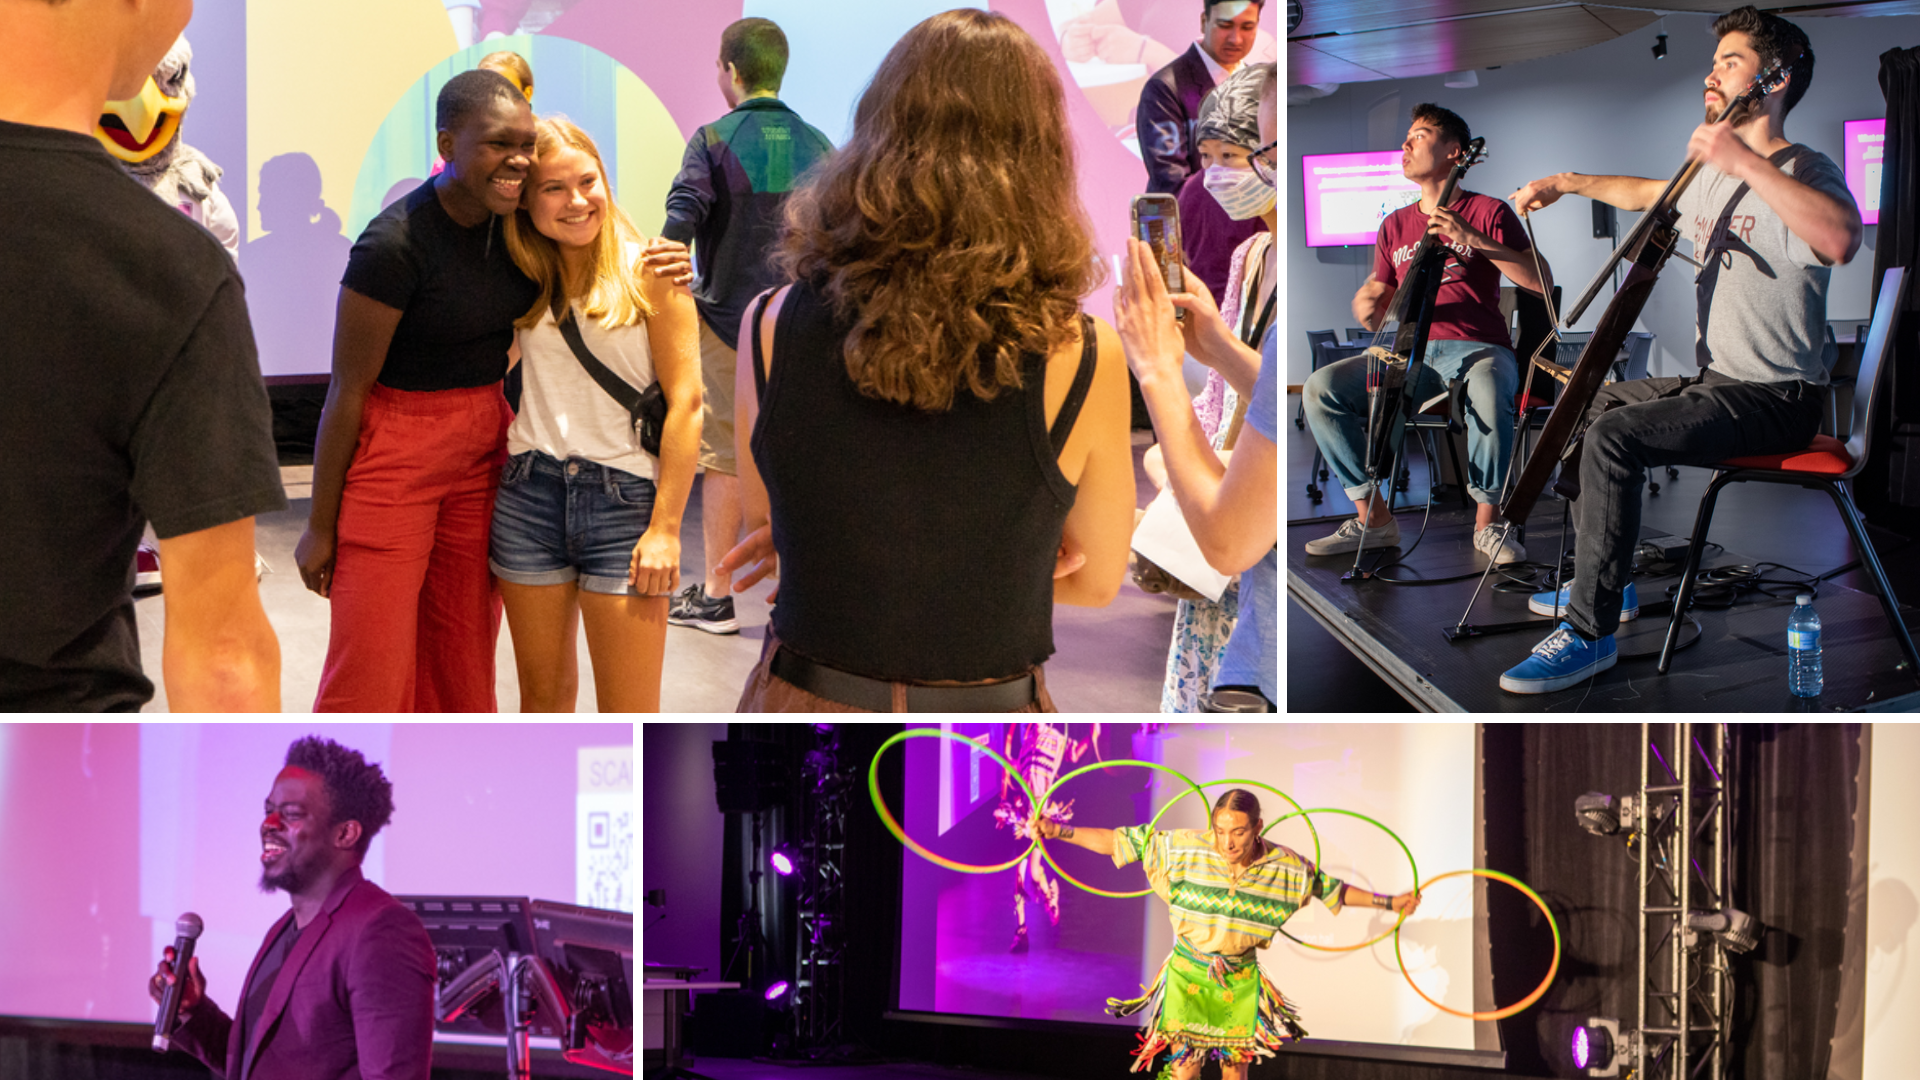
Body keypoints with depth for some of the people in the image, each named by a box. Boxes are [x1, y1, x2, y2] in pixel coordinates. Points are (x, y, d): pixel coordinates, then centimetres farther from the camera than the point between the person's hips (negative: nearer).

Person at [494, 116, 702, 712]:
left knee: (629, 722, -3)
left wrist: (666, 527, -10)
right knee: (543, 695, 13)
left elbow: (686, 402, -8)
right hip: (528, 492, 4)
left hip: (623, 498, -4)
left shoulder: (648, 271, -5)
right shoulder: (525, 277, 9)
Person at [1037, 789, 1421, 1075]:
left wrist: (1389, 903, 8)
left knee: (1236, 1067, 11)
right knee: (1185, 1068, -4)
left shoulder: (1288, 868, -11)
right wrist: (1061, 831, -24)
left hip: (1241, 980, 2)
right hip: (1188, 974, -2)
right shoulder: (1184, 848, -18)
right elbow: (1117, 842, -15)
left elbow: (1335, 890, 6)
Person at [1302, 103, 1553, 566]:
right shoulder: (1395, 225, 20)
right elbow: (1377, 309, 22)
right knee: (1321, 386, -19)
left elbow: (1542, 281, -7)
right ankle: (1374, 517, -13)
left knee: (1488, 394, -41)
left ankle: (1487, 521, -20)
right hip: (1412, 354, 5)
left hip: (1478, 349, -5)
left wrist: (1474, 240, -16)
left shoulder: (1488, 212, 5)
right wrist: (1366, 308, -5)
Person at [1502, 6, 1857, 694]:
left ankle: (1590, 634, -22)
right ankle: (1604, 582, 29)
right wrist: (1566, 184, 38)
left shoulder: (1803, 171, -15)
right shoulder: (1712, 174, 14)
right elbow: (1648, 193, 38)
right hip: (1715, 381, 10)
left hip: (1775, 398, -10)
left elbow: (1839, 239, -39)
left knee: (1614, 438, -28)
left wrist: (1742, 159, -39)